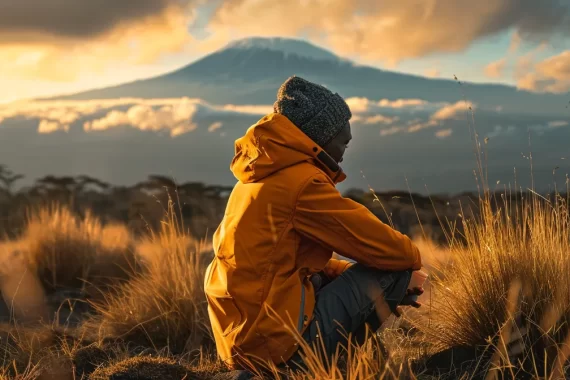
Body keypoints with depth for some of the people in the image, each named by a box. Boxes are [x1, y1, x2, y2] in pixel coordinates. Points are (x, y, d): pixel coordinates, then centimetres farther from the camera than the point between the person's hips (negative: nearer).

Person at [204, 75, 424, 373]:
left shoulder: (259, 177, 15)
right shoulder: (302, 180, -14)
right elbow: (379, 245, -9)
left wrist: (372, 293, 17)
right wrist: (413, 255, 14)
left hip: (240, 341, 9)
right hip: (278, 341, -9)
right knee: (394, 267, -1)